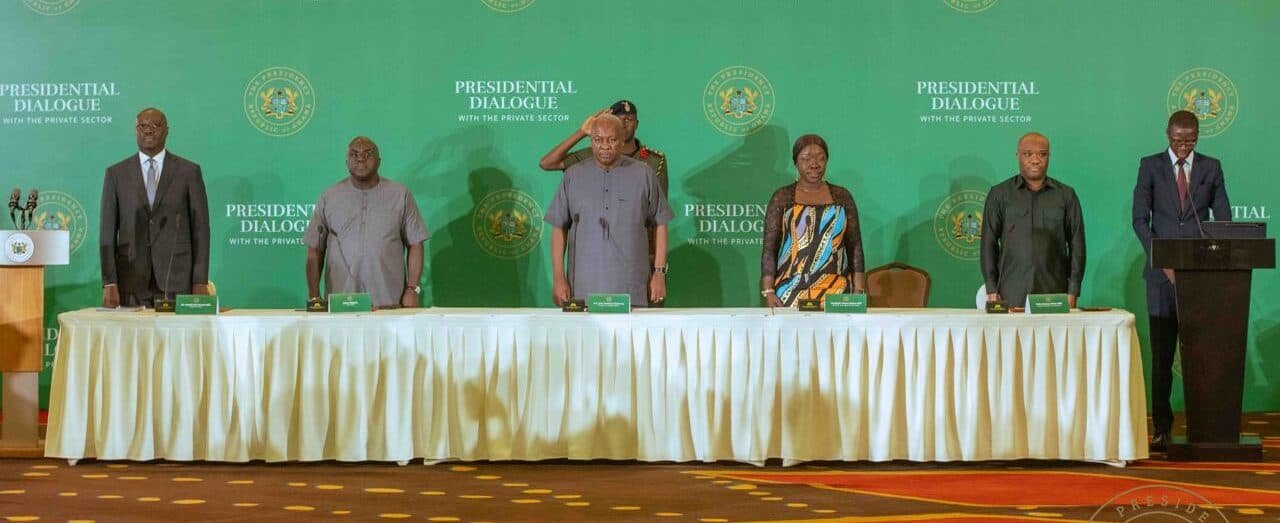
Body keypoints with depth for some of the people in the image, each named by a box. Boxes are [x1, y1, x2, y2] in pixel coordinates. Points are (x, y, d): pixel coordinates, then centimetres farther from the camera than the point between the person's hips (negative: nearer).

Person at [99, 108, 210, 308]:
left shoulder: (189, 171, 6)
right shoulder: (116, 174, 9)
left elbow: (200, 227, 4)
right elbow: (107, 231, 6)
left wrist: (201, 282, -2)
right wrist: (109, 284, -2)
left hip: (176, 277, -1)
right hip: (131, 282, 1)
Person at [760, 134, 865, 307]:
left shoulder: (842, 197, 10)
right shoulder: (782, 198, 6)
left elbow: (855, 247, 9)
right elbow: (769, 248, 2)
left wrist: (859, 291, 1)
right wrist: (768, 292, -7)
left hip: (835, 293, 1)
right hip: (791, 293, -1)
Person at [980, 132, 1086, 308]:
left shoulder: (1066, 195, 12)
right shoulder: (999, 194, 9)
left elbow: (1076, 243, 10)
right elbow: (988, 242, 7)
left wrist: (1073, 292, 2)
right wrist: (992, 290, 0)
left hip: (1055, 292, 1)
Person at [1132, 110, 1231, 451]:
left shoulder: (1211, 168, 9)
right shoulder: (1150, 166, 4)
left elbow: (1223, 220, 8)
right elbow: (1140, 219, -1)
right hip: (1163, 272, -1)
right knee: (1162, 356, 1)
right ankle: (1162, 427, 6)